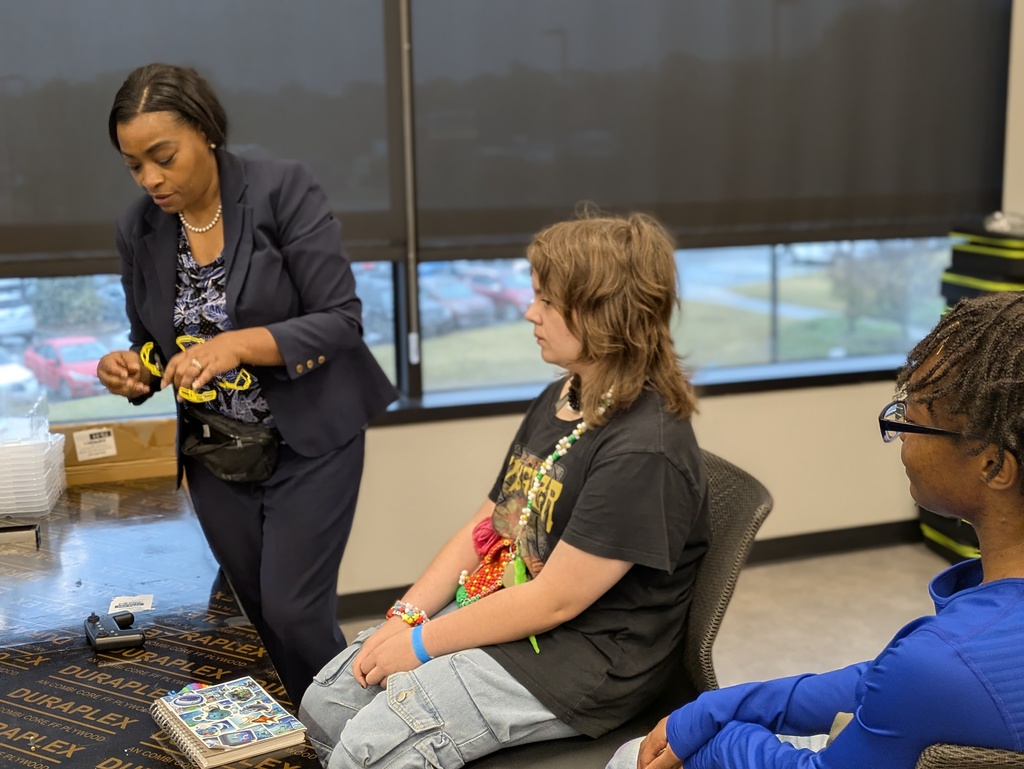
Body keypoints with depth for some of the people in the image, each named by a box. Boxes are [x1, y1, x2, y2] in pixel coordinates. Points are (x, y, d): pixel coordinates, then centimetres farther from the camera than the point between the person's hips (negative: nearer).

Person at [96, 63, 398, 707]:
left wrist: (237, 345, -30)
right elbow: (152, 344, 11)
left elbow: (341, 321, -18)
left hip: (309, 441, -5)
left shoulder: (285, 191, -15)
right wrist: (134, 370, -13)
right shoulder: (139, 229, 0)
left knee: (294, 612, -6)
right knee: (261, 616, 11)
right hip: (217, 455, 5)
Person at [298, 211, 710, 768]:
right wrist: (405, 616, -3)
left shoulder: (643, 450, -25)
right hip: (497, 612, 9)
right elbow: (485, 527, 9)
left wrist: (423, 642, -14)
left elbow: (552, 602, -23)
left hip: (581, 660, -9)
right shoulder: (557, 402, 6)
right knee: (324, 705, 4)